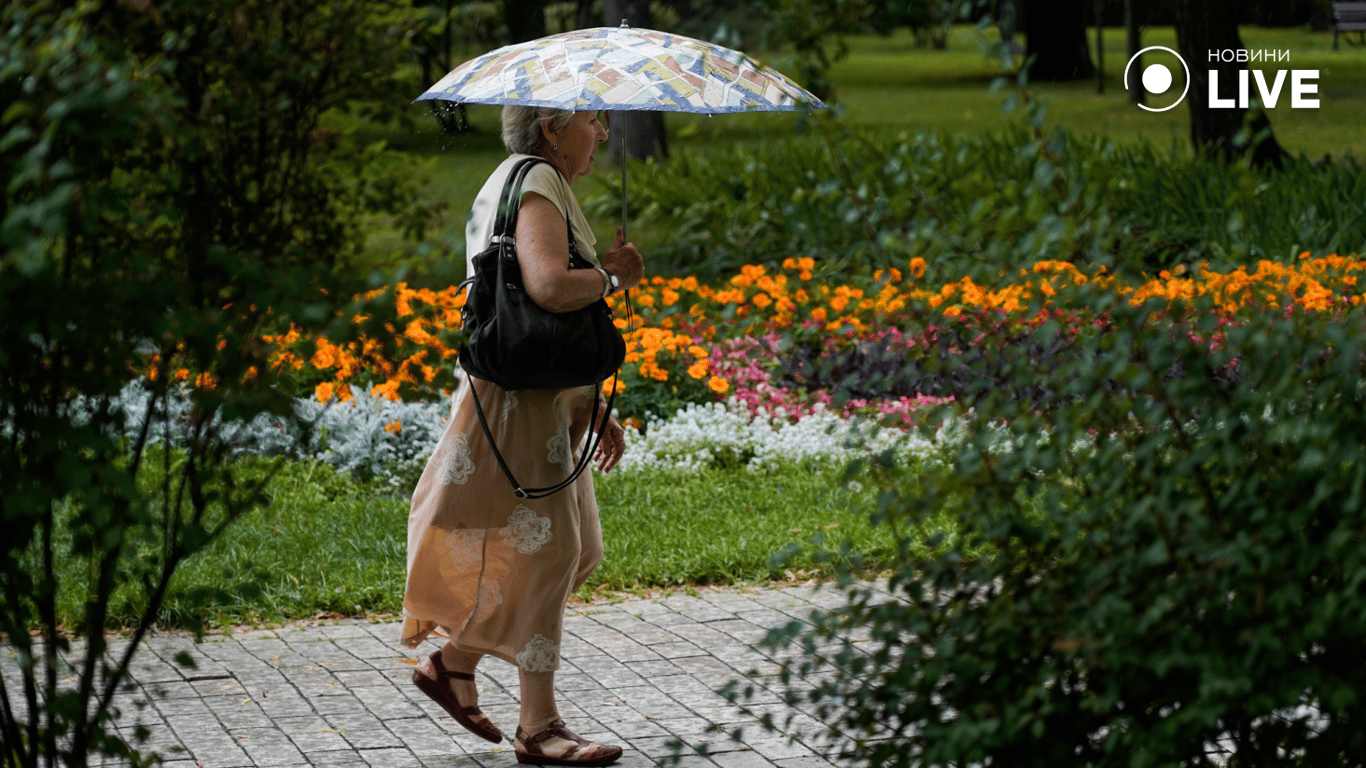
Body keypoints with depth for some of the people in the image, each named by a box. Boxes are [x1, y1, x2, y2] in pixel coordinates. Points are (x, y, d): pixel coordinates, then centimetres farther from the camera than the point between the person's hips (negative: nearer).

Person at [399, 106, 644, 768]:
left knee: (572, 545, 14)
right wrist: (613, 274, -13)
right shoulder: (537, 186, -14)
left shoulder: (515, 182, 19)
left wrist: (593, 405, 21)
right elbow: (550, 288, -32)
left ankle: (453, 663, 25)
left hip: (547, 399, 11)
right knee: (543, 549, -7)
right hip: (519, 398, -11)